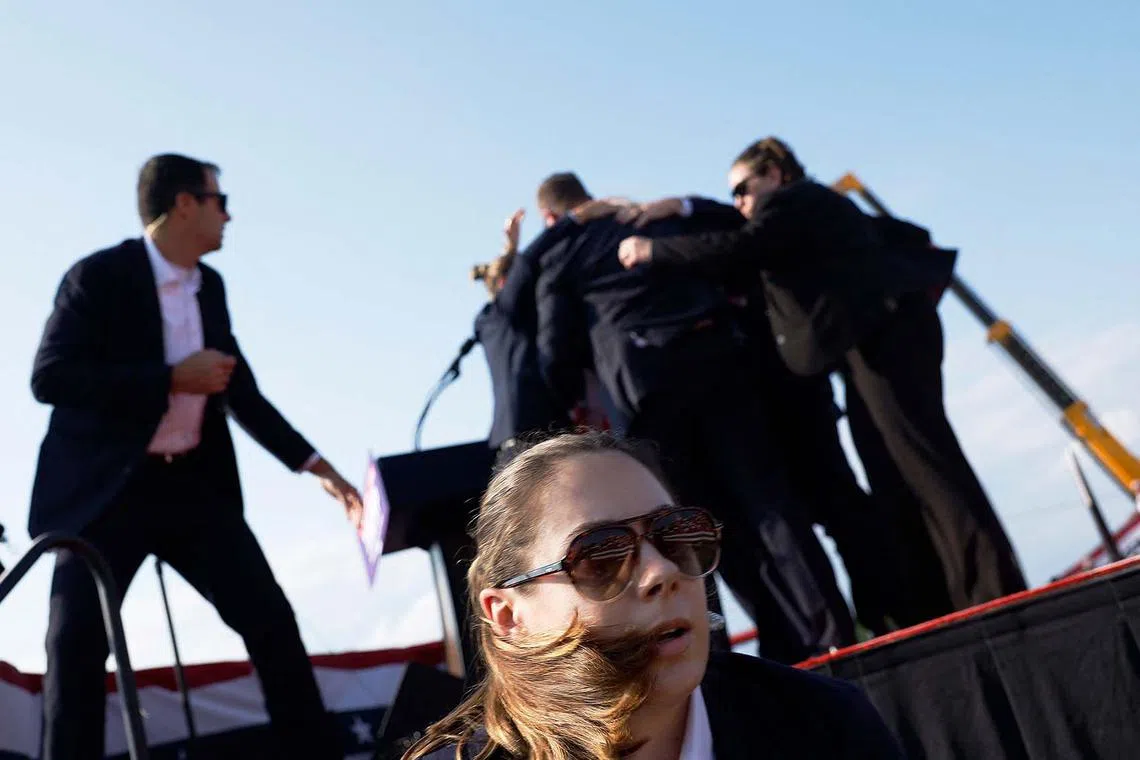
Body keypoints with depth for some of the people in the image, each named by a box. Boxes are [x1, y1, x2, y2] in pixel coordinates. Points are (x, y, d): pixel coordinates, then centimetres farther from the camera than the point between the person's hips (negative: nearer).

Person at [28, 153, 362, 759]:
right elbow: (49, 378, -19)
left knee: (271, 620, -1)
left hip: (193, 483, 5)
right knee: (76, 644, -9)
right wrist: (173, 378, -20)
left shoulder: (209, 286, 11)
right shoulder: (99, 276, -9)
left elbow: (241, 391, 17)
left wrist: (314, 464, 11)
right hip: (107, 489, -5)